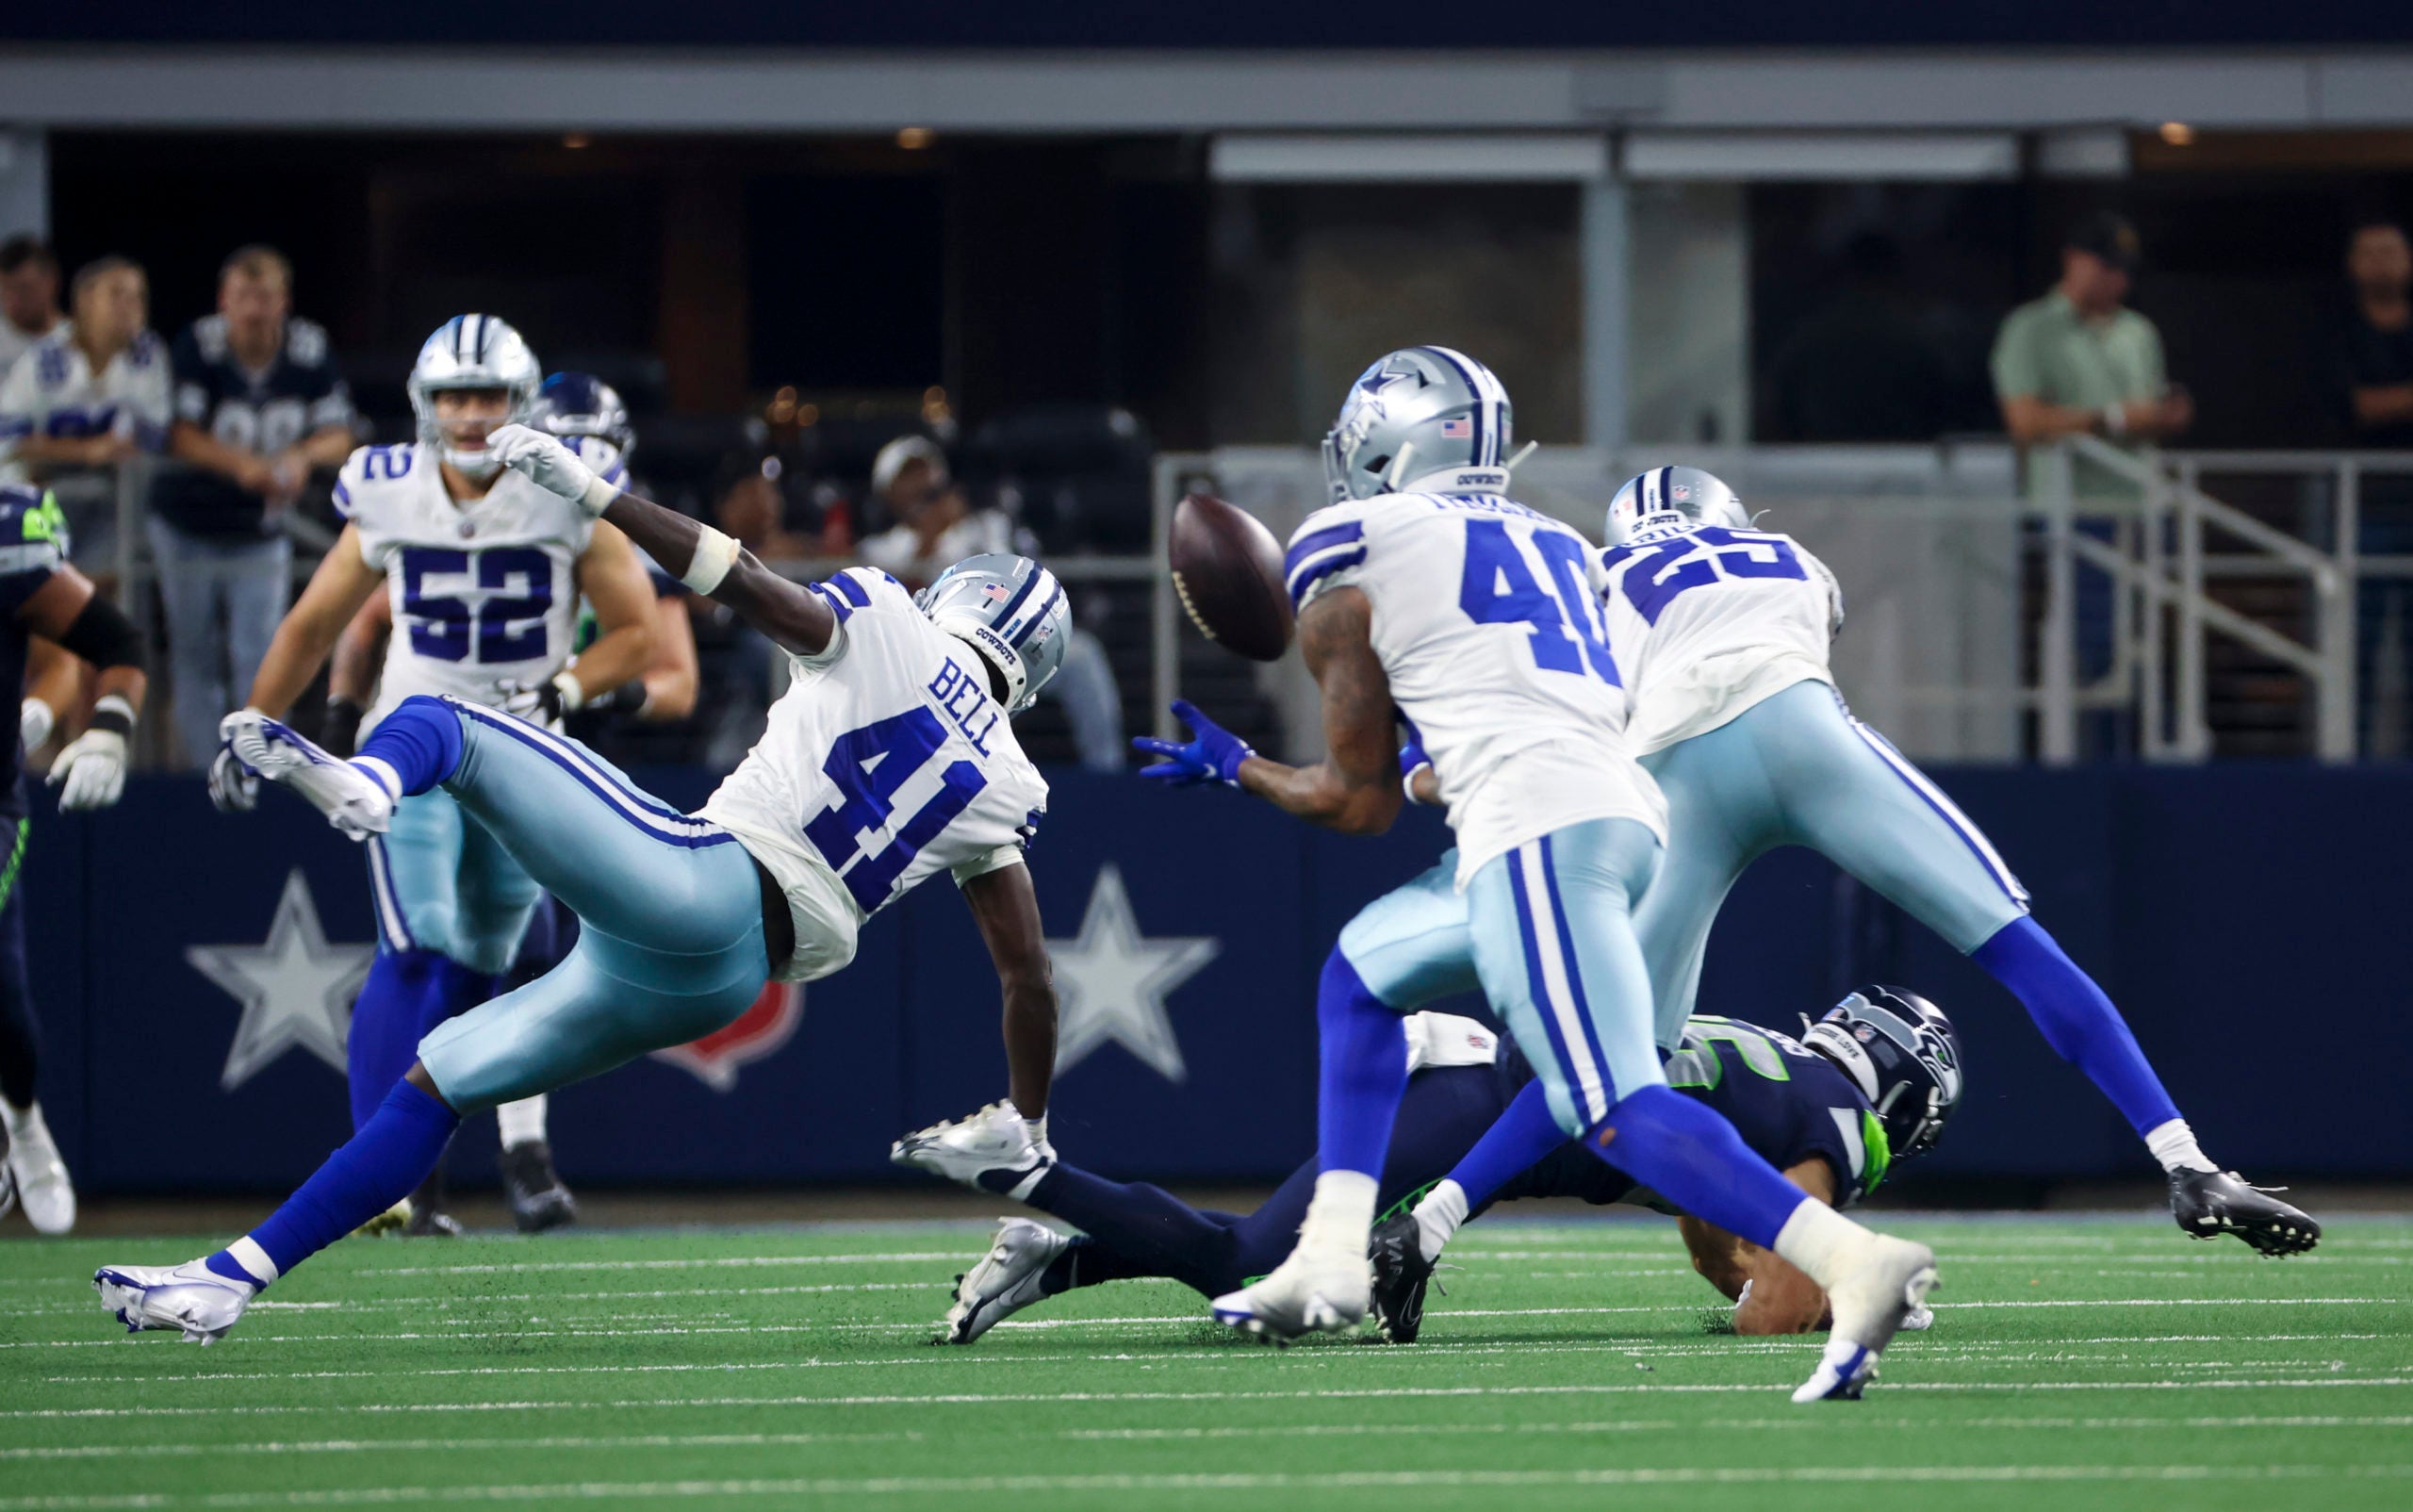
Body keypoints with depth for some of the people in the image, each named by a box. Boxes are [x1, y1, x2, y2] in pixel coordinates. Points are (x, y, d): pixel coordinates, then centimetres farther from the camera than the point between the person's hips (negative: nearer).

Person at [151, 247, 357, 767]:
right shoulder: (198, 347, -18)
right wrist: (241, 465, -40)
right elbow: (179, 435, -23)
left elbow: (339, 437, -5)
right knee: (196, 661, 4)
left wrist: (302, 456, -27)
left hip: (260, 533, 1)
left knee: (260, 661, -4)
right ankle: (207, 775, 12)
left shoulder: (310, 351, -9)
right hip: (188, 527, -1)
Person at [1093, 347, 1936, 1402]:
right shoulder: (1549, 544, 26)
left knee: (1619, 1114, -18)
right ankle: (1330, 1259, 20)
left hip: (1532, 830, -8)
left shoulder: (1350, 567, 8)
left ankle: (1853, 1263, -35)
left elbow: (1359, 801, 13)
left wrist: (1233, 769, 30)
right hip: (1628, 812, 8)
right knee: (1360, 980, 26)